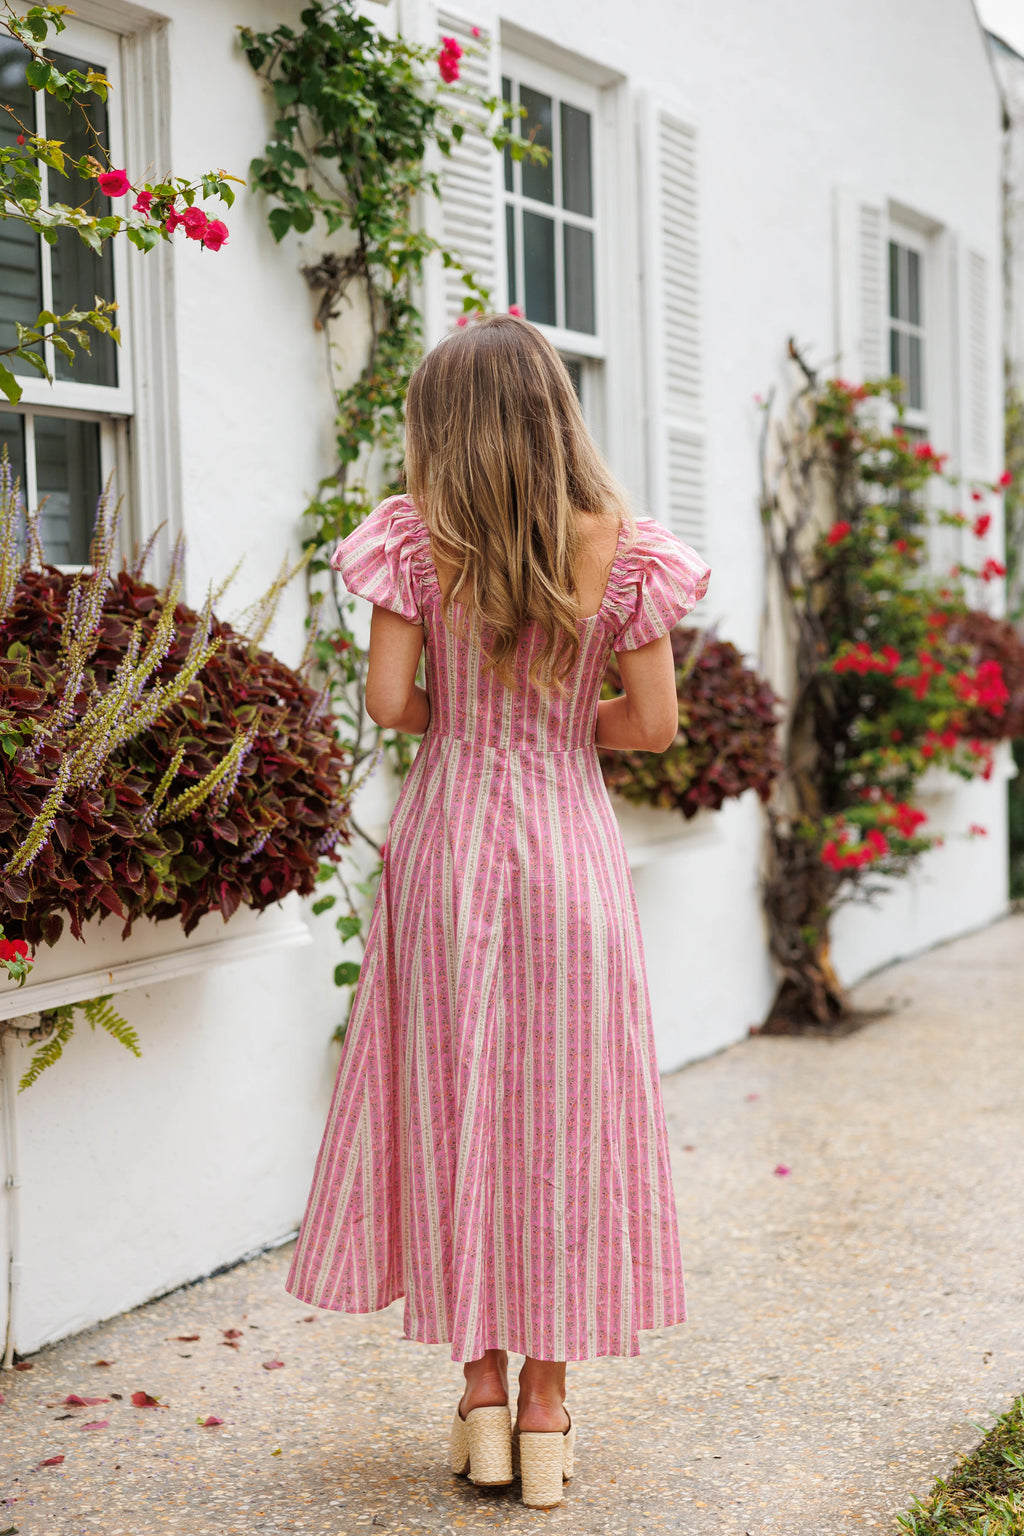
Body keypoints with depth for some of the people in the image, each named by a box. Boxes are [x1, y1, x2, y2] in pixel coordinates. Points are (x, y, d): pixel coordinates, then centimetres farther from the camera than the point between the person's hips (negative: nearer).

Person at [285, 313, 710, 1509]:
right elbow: (654, 723, -4)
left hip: (447, 838, 0)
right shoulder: (620, 548, -4)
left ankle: (480, 1394, 17)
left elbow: (389, 701, -9)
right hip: (569, 841, 1)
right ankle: (545, 1411, 16)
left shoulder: (417, 540, -6)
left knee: (451, 1102, 11)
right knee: (563, 1113, 8)